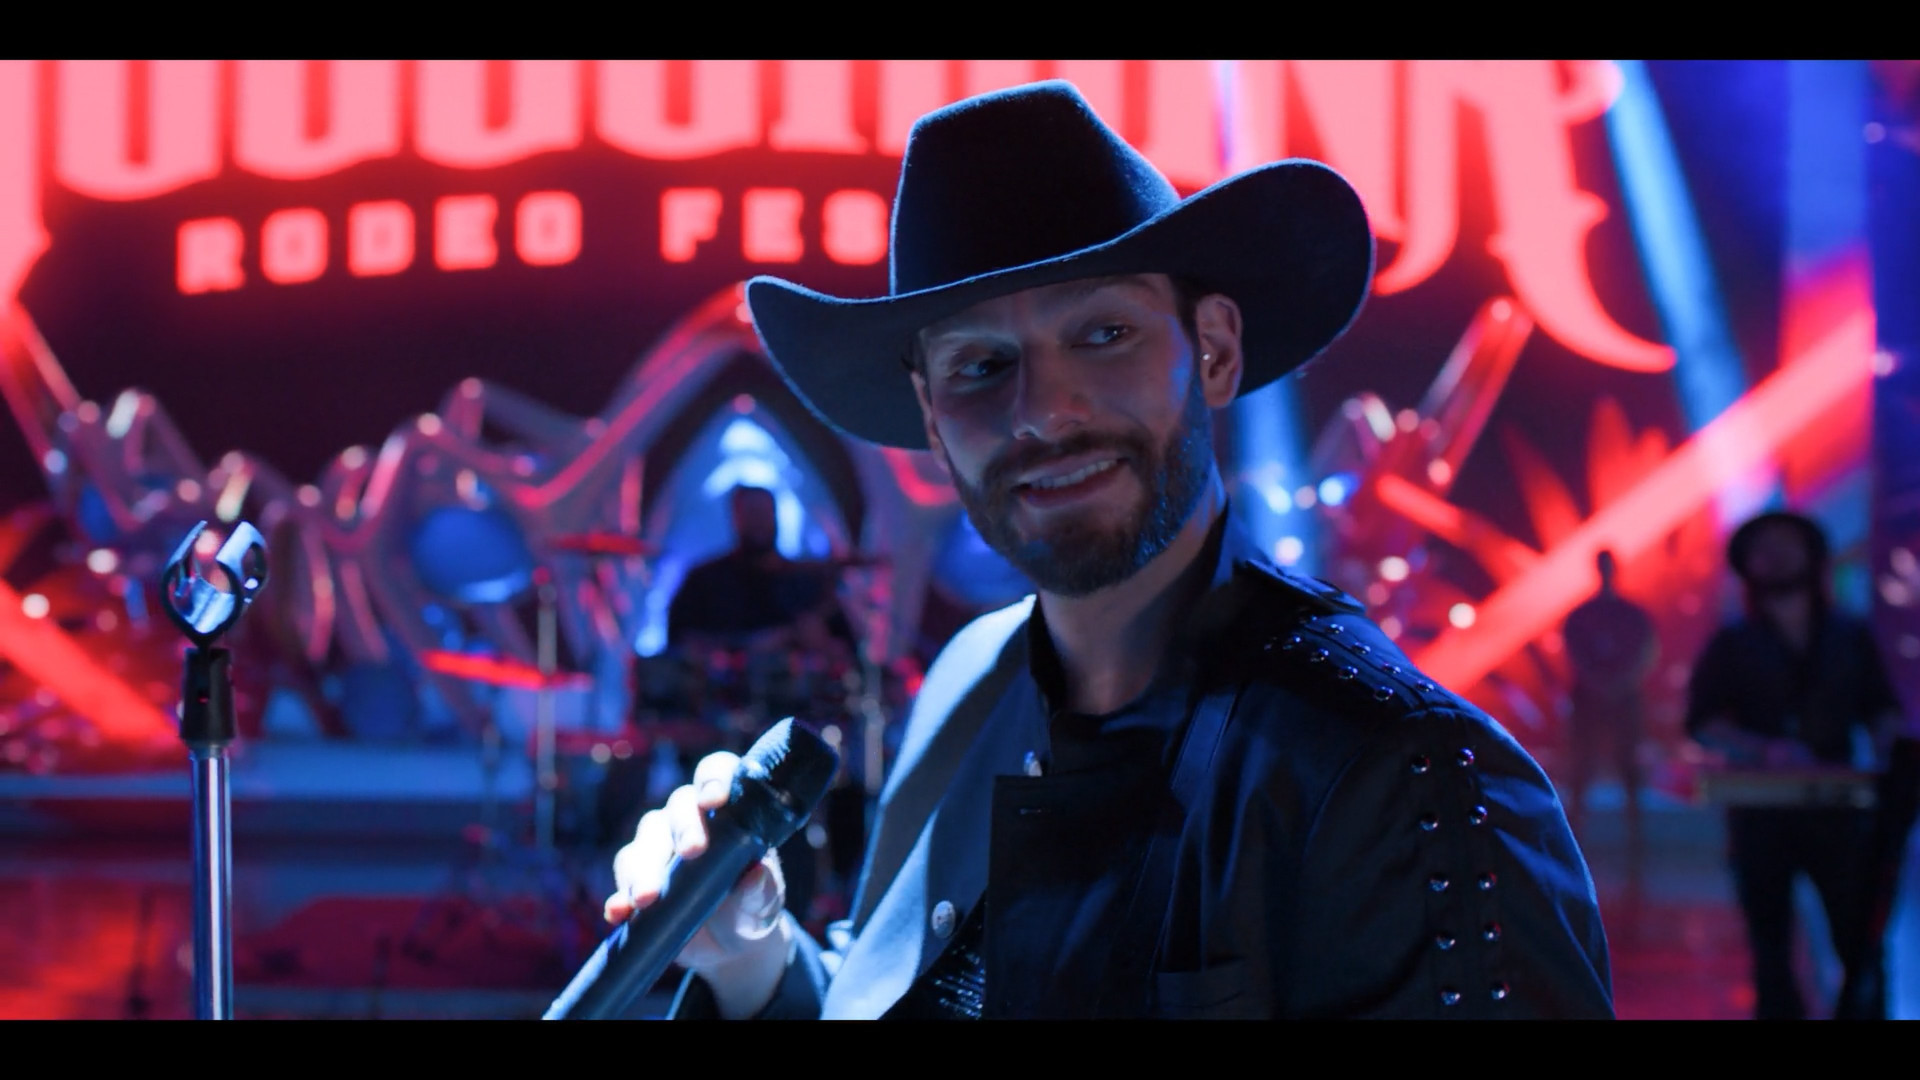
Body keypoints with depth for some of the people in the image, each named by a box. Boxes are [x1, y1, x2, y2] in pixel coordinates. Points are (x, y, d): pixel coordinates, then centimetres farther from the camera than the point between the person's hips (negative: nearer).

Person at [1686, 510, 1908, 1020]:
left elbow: (1882, 709, 11)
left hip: (1837, 809, 0)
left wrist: (1886, 751, -12)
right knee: (1771, 945, 2)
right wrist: (1765, 751, -17)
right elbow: (1702, 722, -1)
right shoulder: (1732, 645, 6)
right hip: (1760, 812, 0)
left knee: (1860, 942, -7)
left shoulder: (1851, 637, 11)